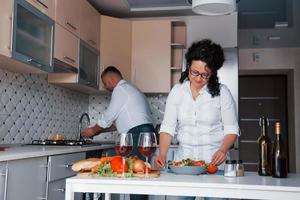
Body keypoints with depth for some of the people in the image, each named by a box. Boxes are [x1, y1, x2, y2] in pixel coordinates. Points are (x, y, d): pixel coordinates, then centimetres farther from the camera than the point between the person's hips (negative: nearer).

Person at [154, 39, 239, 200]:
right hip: (184, 156, 2)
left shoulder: (222, 92, -4)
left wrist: (223, 150, -20)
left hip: (213, 159, -1)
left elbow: (231, 129, -2)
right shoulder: (177, 91, 2)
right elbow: (167, 127, 0)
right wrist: (162, 154, -14)